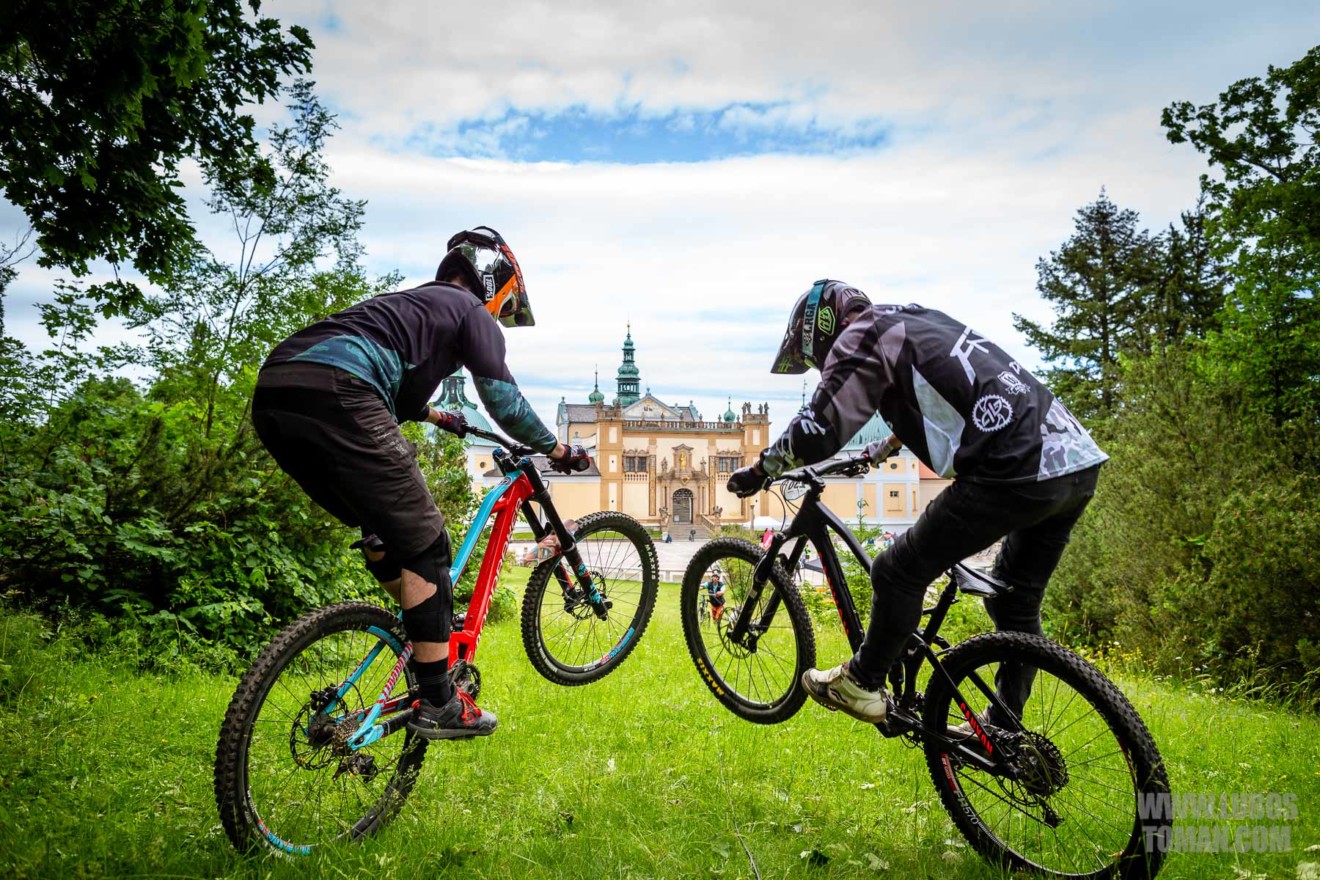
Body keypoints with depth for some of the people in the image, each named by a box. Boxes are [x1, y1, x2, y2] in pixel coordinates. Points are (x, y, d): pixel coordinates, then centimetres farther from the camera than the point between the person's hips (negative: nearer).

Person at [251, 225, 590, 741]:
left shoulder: (409, 303, 37)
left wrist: (436, 417, 68)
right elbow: (504, 402, 9)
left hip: (271, 397, 9)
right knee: (423, 543, 0)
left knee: (383, 526, 26)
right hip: (333, 395, -9)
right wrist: (557, 450, 24)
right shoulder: (472, 312, 14)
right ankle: (437, 705, 4)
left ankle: (427, 629, 34)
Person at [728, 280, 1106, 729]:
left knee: (900, 571, 5)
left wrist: (760, 470, 7)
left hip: (1014, 474, -9)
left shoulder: (861, 337, 0)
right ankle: (1004, 730, 34)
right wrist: (875, 453, 57)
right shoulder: (921, 322, 27)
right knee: (1016, 604, 23)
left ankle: (861, 685, 20)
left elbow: (817, 431, -10)